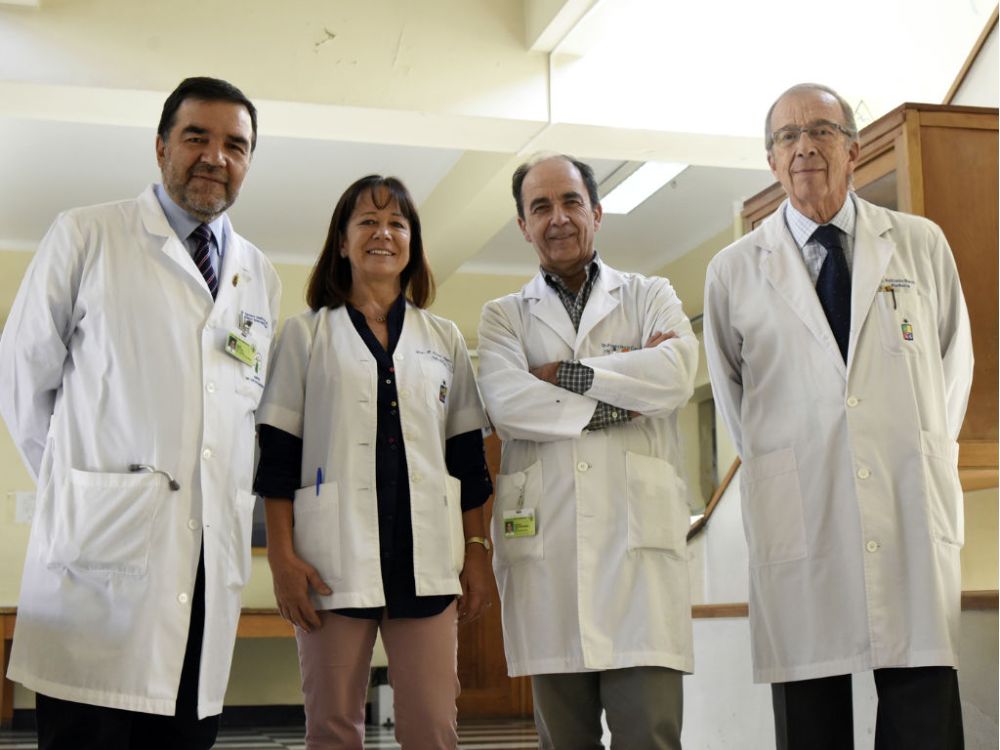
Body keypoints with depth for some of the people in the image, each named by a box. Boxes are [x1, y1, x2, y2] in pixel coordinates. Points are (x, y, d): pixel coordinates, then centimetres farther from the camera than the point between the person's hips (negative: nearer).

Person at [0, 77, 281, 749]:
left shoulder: (261, 277, 17)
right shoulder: (86, 237, 3)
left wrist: (237, 511, 12)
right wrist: (77, 485, 6)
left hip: (213, 560, 4)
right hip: (103, 548, -4)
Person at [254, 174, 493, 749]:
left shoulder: (445, 339, 15)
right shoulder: (306, 335, 9)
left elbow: (468, 457, 13)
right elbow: (277, 454, 3)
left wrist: (478, 550, 6)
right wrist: (282, 555, -6)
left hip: (427, 560, 2)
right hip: (334, 559, -1)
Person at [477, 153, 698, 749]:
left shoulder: (650, 297, 15)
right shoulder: (504, 316, 16)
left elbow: (677, 376, -6)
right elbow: (507, 405, -5)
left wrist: (564, 374, -3)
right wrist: (622, 401, -4)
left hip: (639, 534, -1)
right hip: (545, 541, 1)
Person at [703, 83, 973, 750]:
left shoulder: (922, 244, 9)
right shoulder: (734, 271, 7)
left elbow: (955, 358, 18)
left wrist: (928, 456, 14)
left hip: (914, 519, 1)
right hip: (799, 519, 0)